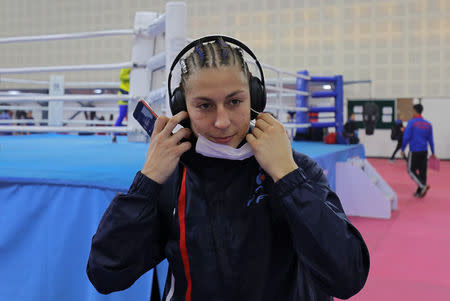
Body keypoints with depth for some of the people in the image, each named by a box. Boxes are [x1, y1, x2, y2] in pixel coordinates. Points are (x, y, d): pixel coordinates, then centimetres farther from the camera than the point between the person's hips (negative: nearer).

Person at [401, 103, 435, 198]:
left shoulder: (411, 122, -9)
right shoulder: (428, 124, 6)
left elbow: (406, 137, -12)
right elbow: (430, 140, 10)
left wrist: (402, 149, -3)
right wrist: (432, 153, 16)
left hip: (414, 151, -5)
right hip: (424, 151, 5)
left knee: (411, 170, 5)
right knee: (422, 171, 10)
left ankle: (423, 186, -14)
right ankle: (419, 192, 14)